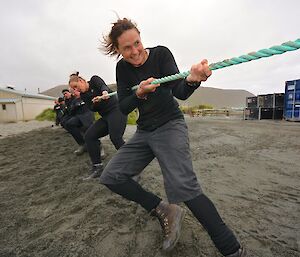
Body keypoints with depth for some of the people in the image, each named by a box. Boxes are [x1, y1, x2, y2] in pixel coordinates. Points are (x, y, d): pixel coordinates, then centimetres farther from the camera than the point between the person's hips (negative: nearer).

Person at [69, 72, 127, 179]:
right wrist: (95, 101, -20)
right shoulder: (83, 95, 15)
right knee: (89, 136, -4)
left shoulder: (94, 80, 1)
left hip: (116, 110, -7)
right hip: (105, 117, 7)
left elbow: (103, 86, -20)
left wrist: (104, 94, -43)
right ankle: (97, 167, 3)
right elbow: (92, 108, 2)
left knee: (115, 137, -25)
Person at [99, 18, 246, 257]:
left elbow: (180, 92, -19)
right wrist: (139, 93, -23)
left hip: (170, 127, -5)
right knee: (111, 177, 0)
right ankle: (164, 211, 1)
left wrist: (192, 79, -42)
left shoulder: (161, 53, -7)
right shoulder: (122, 68, 4)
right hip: (144, 132, 6)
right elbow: (123, 108, -3)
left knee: (184, 187, -23)